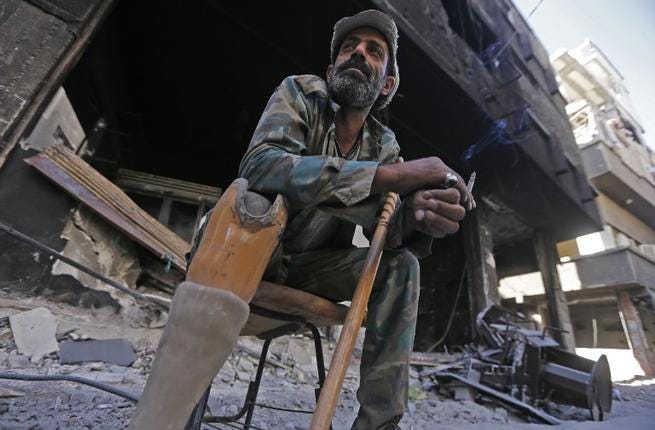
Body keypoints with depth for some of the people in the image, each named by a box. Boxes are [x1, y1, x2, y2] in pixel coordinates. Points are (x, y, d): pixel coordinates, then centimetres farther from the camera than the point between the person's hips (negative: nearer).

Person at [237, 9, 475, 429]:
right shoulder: (300, 91, -12)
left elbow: (385, 225, -10)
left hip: (310, 265, 4)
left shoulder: (385, 143, 0)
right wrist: (393, 175, -37)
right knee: (251, 196, -34)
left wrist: (419, 214, -36)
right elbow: (259, 166, -33)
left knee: (402, 264, -14)